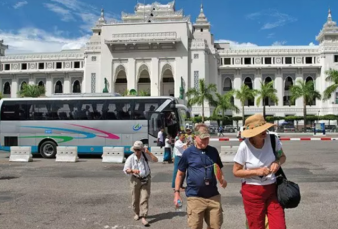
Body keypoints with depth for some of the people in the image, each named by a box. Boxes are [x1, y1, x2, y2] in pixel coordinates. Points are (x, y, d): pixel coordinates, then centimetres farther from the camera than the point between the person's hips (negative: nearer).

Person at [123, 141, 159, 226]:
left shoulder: (145, 155, -6)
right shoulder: (131, 158, -8)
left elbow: (155, 160, -12)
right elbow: (126, 170, -5)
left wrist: (148, 152, -20)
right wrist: (132, 170, -25)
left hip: (146, 179, 0)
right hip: (135, 180, 0)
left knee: (145, 198, -6)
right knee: (135, 199, 11)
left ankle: (143, 217, -3)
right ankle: (137, 213, 34)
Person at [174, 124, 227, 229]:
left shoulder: (213, 151, 5)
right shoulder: (188, 153, -5)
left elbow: (219, 169, 15)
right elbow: (180, 174, 2)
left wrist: (222, 180, -7)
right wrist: (177, 192, -3)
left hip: (213, 196, 3)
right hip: (195, 197, -3)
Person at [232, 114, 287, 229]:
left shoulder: (273, 140, -10)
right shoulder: (244, 146, -19)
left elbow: (283, 157, 8)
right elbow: (236, 171, -10)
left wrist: (278, 162, -15)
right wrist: (256, 172, -22)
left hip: (272, 189, 3)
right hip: (252, 191, -3)